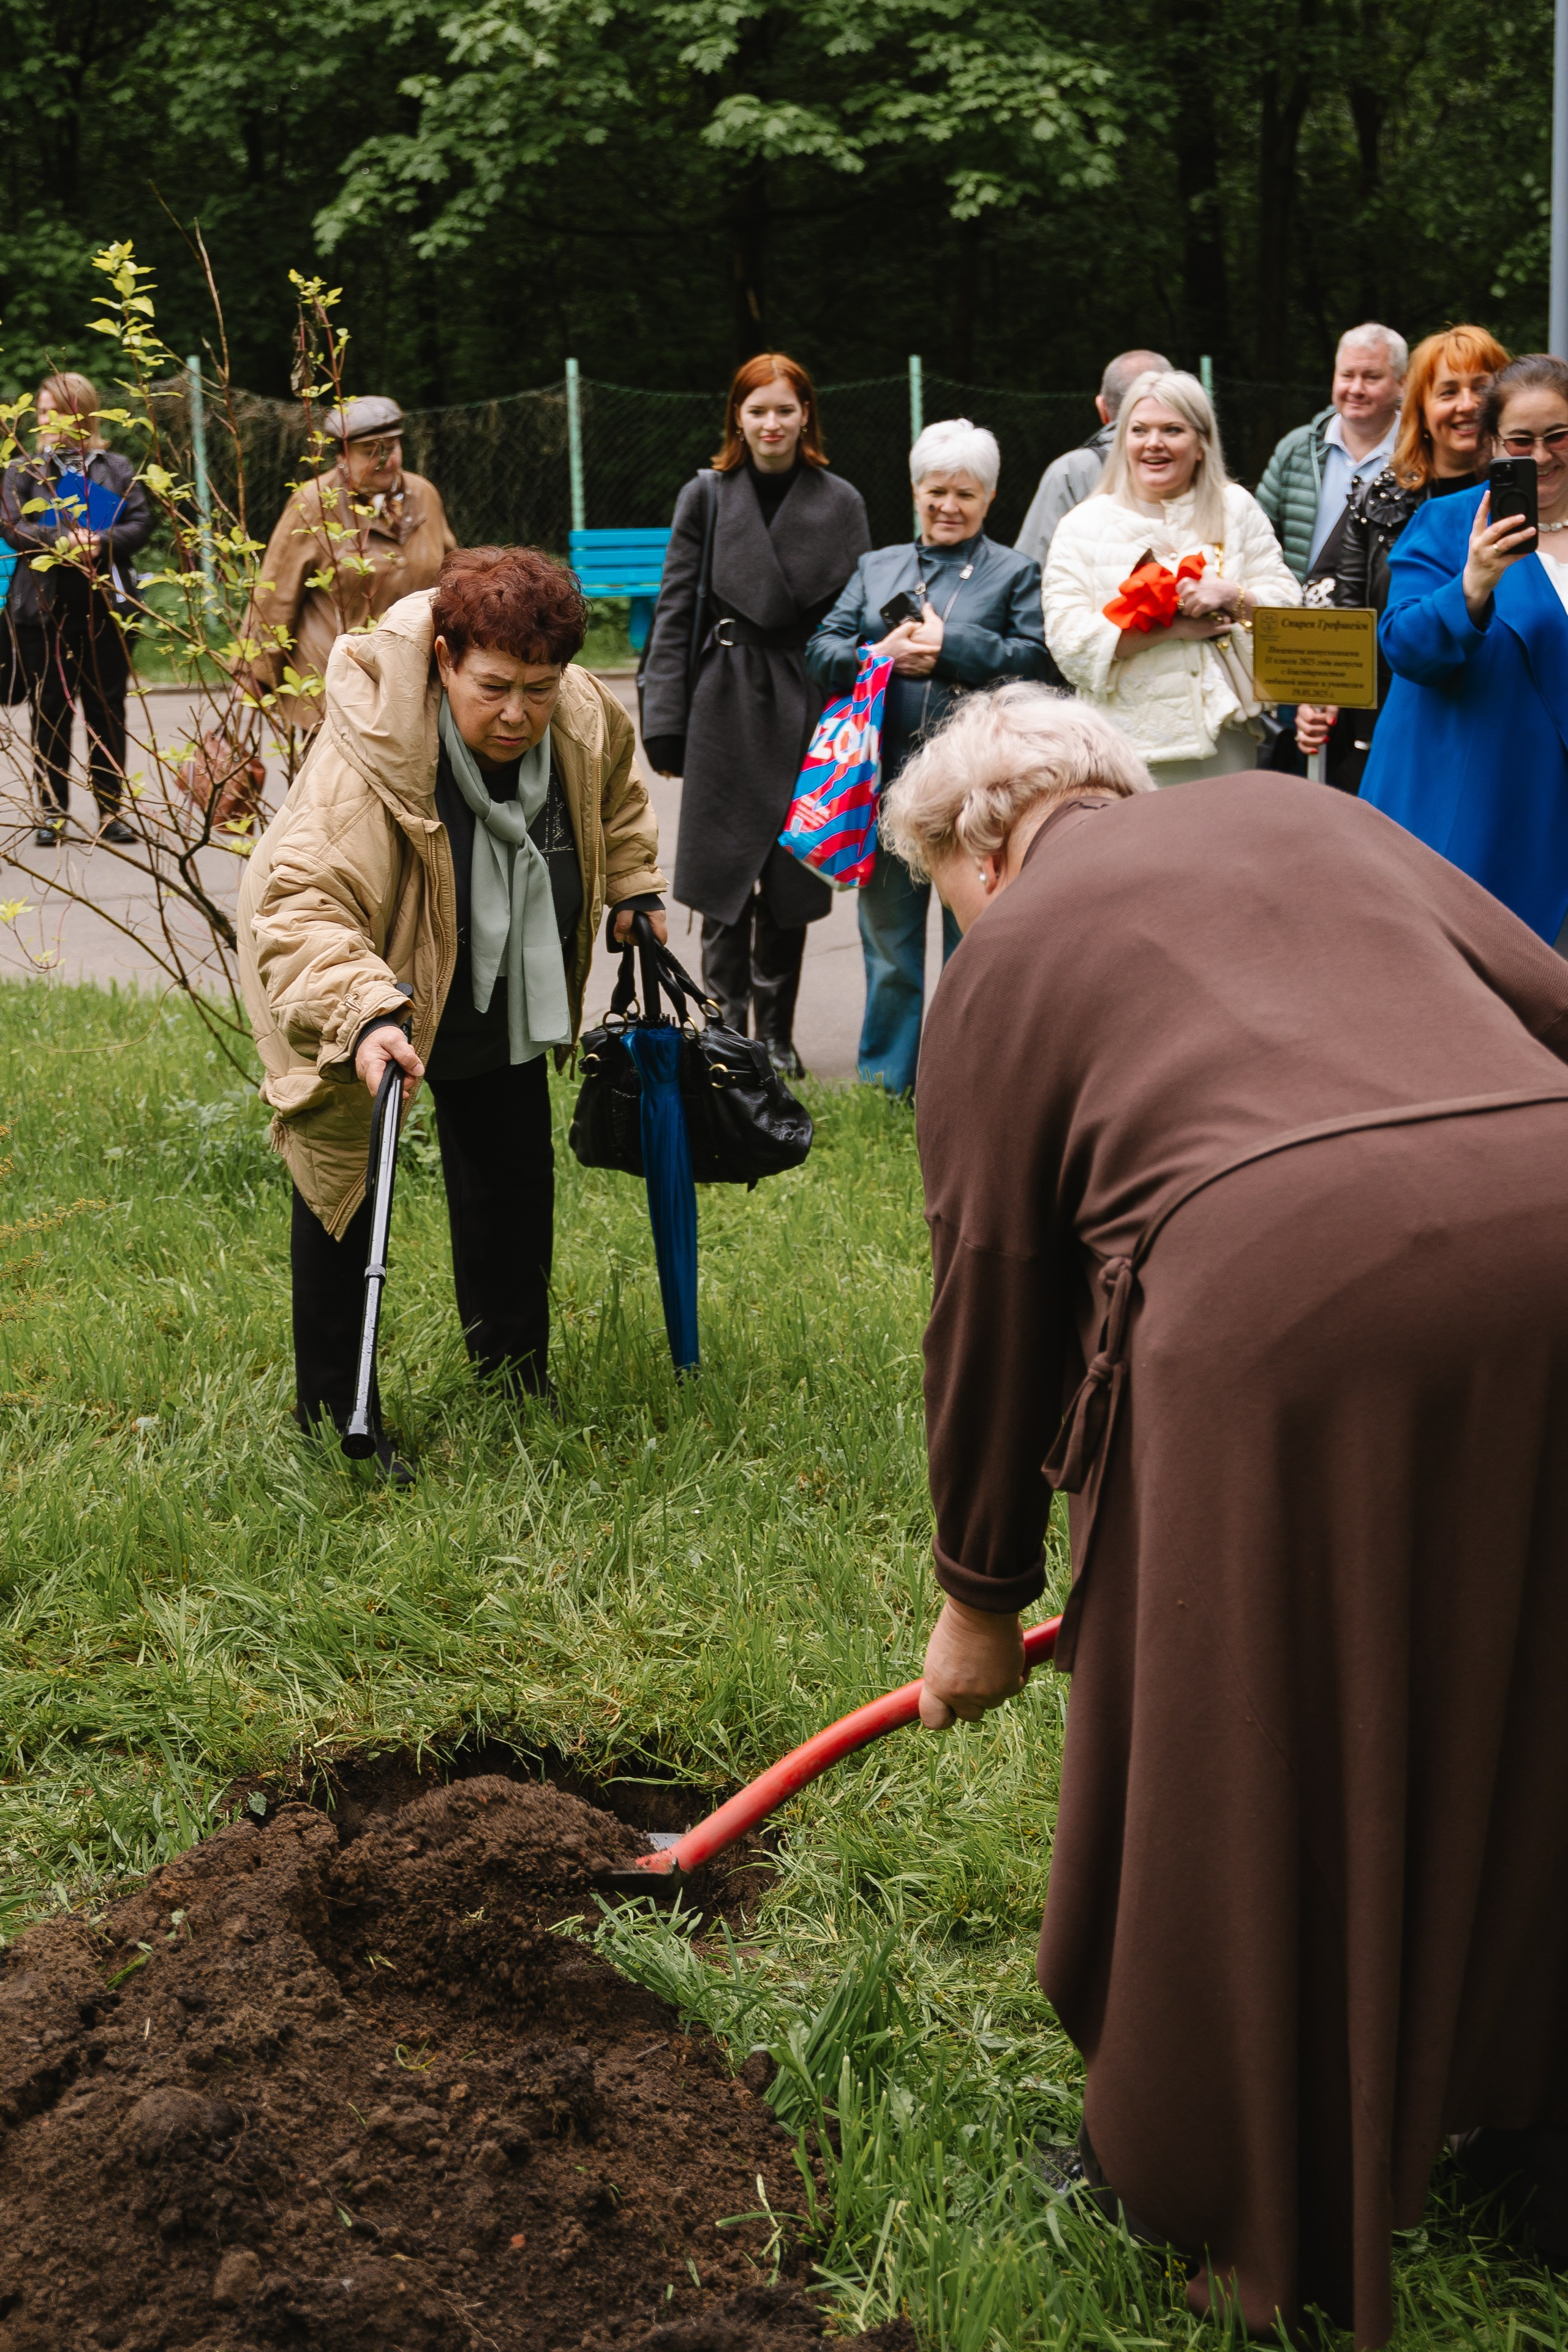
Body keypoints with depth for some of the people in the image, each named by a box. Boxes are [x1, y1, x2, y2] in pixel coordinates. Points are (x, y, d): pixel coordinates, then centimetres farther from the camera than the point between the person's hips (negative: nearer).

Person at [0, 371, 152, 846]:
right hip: (43, 608, 0)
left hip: (104, 606, 0)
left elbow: (141, 522, 0)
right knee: (50, 712, 3)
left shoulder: (116, 468, 8)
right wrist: (60, 543, -21)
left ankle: (111, 809, 13)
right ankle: (52, 811, 10)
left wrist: (102, 542, -18)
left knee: (107, 710, 5)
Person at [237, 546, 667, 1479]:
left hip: (500, 987, 6)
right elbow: (302, 907, -46)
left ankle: (514, 1363, 36)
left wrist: (633, 889, 6)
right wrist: (362, 1014, -60)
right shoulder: (368, 754, -39)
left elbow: (613, 792, 8)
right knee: (343, 1175, -2)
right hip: (362, 986, -6)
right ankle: (332, 1411, 12)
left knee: (515, 1164, 15)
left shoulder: (584, 718, -18)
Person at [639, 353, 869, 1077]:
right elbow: (674, 612, 2)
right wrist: (665, 723, -4)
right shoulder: (707, 496, 4)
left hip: (807, 710, 1)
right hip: (726, 708, -1)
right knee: (726, 880, -2)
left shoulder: (840, 504, 7)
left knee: (791, 880, 5)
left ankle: (776, 1035, 16)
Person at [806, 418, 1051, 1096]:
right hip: (887, 781, 3)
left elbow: (1037, 659, -7)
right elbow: (821, 652, 8)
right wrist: (879, 656, -10)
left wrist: (949, 647, -13)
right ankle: (886, 1084, 19)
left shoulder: (1014, 573, 8)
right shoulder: (876, 568, 17)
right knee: (888, 938, 9)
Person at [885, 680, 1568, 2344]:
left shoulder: (1005, 960, 17)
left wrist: (982, 1597, 26)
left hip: (1280, 1286, -5)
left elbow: (992, 1307, 17)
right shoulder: (1302, 814, 27)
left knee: (1239, 1753, 13)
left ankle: (1251, 2214, 32)